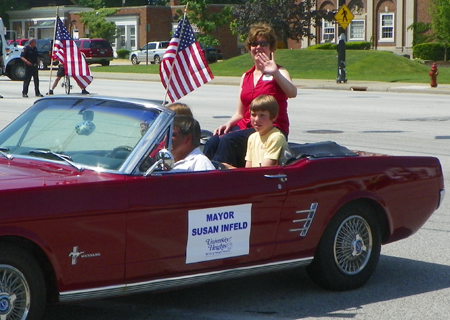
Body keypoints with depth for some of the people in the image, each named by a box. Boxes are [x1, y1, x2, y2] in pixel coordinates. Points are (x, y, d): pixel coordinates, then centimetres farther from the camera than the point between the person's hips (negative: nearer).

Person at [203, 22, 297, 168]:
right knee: (213, 142, -24)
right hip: (246, 126, 5)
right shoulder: (246, 77, 18)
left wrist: (275, 73, -31)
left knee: (229, 141, -31)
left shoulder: (279, 73, 2)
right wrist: (229, 123, 0)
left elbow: (292, 93, -20)